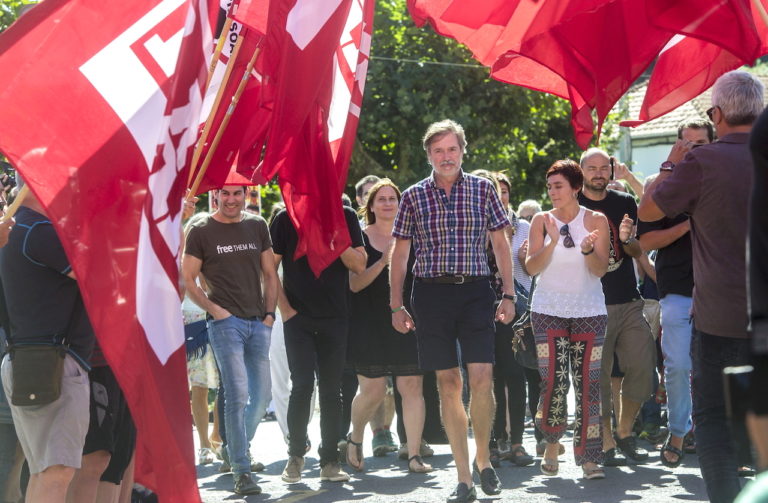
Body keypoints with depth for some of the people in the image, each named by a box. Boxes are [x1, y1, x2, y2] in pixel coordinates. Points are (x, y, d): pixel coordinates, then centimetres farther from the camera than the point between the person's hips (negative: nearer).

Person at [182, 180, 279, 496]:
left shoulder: (257, 226, 12)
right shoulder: (201, 231, -1)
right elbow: (187, 280, -1)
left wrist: (269, 313, 5)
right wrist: (214, 310, -11)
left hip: (258, 324, 5)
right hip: (225, 323, -5)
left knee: (262, 395, 8)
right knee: (237, 393, -13)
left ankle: (239, 447, 33)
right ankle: (241, 471, -9)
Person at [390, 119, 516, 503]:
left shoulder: (482, 190, 5)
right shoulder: (413, 196, 6)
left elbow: (500, 244, 9)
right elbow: (400, 254, 9)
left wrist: (509, 294, 2)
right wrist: (396, 306, 5)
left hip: (474, 290, -1)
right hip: (431, 292, 1)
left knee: (481, 378, -12)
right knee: (448, 382, 2)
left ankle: (483, 459, 12)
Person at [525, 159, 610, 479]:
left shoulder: (596, 220, 2)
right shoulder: (542, 220, 4)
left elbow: (601, 269, -4)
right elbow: (532, 267, -4)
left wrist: (587, 249, -24)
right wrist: (553, 241, -20)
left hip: (589, 312, 0)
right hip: (548, 311, 0)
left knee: (588, 384, -4)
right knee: (554, 382, -8)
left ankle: (589, 457, 1)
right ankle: (551, 444, 15)